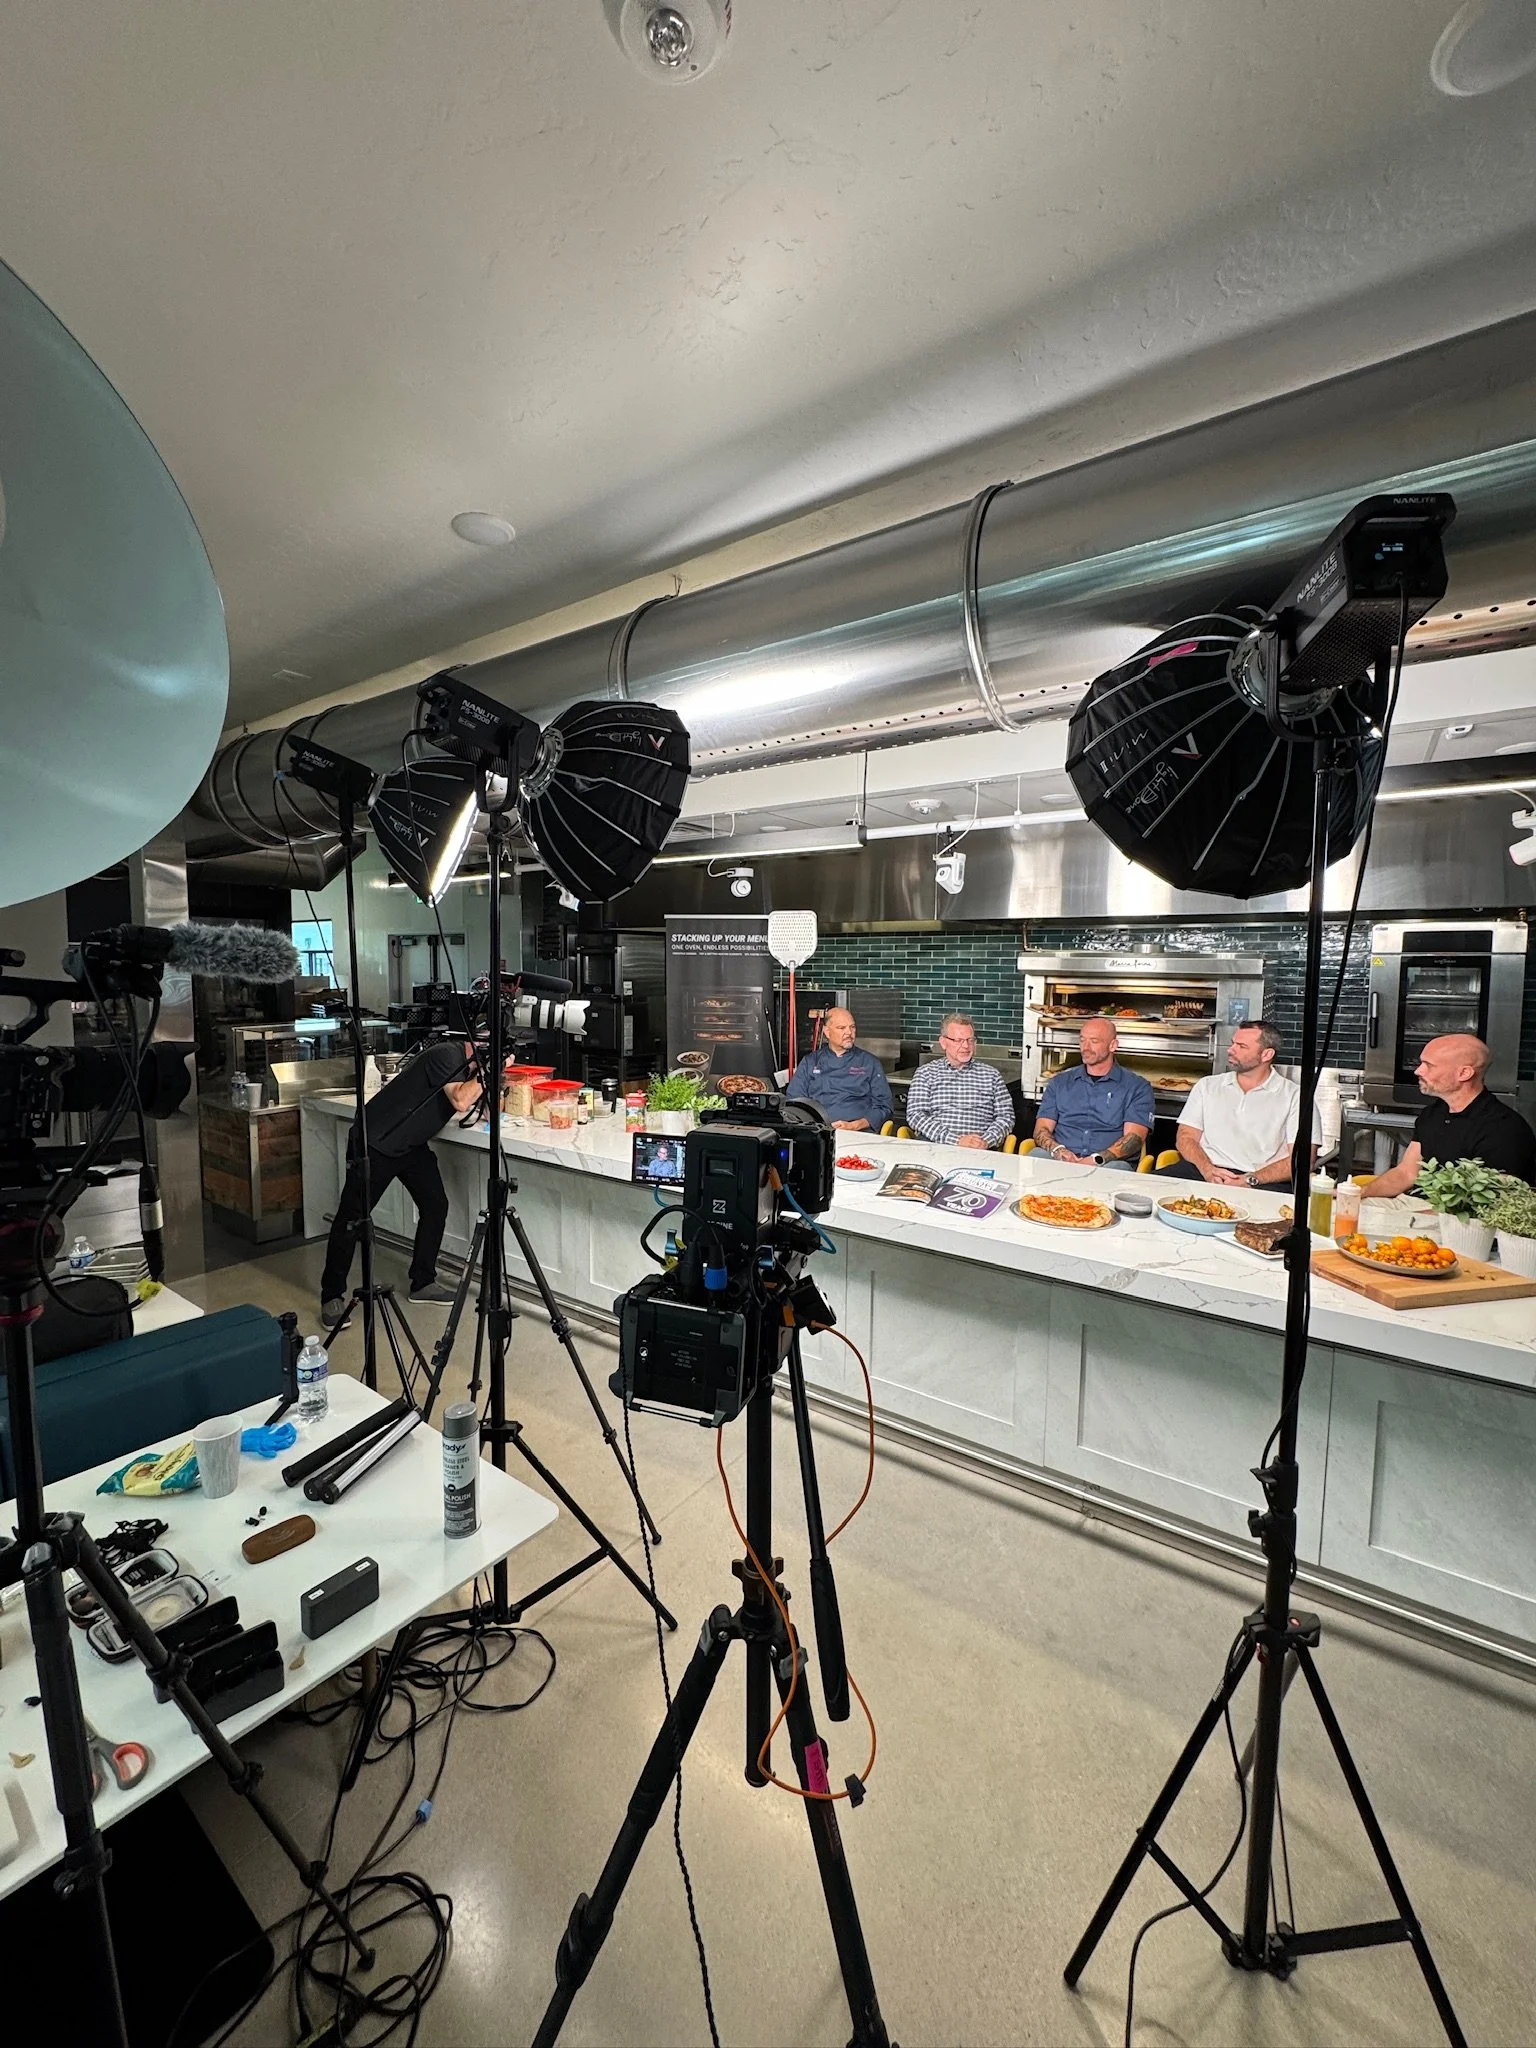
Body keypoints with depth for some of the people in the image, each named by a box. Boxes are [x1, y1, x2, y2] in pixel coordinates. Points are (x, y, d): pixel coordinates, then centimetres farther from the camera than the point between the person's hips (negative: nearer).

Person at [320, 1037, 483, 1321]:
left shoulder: (470, 1066, 4)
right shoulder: (448, 1054, -23)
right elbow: (460, 1101, -34)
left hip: (413, 1145, 9)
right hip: (375, 1143, -8)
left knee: (436, 1205, 3)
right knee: (351, 1219, 1)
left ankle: (422, 1283, 17)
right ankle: (332, 1296, 16)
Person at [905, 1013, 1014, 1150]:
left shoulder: (991, 1074, 19)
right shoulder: (926, 1072, 13)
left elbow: (1006, 1116, 14)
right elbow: (915, 1115, 1)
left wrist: (986, 1141, -7)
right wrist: (957, 1140, -11)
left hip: (978, 1148, 0)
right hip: (934, 1144, 0)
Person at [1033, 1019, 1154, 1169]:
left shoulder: (1137, 1087, 10)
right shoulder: (1059, 1082, 19)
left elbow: (1134, 1137, -4)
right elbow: (1041, 1129, 11)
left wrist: (1097, 1159, -21)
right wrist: (1057, 1150, -14)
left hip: (1108, 1163, -1)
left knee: (1117, 1168, -37)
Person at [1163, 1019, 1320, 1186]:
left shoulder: (1295, 1097, 9)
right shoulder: (1207, 1086, 19)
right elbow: (1186, 1137, 12)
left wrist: (1250, 1180, -14)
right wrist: (1207, 1170, -9)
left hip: (1263, 1182, -2)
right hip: (1204, 1174, 3)